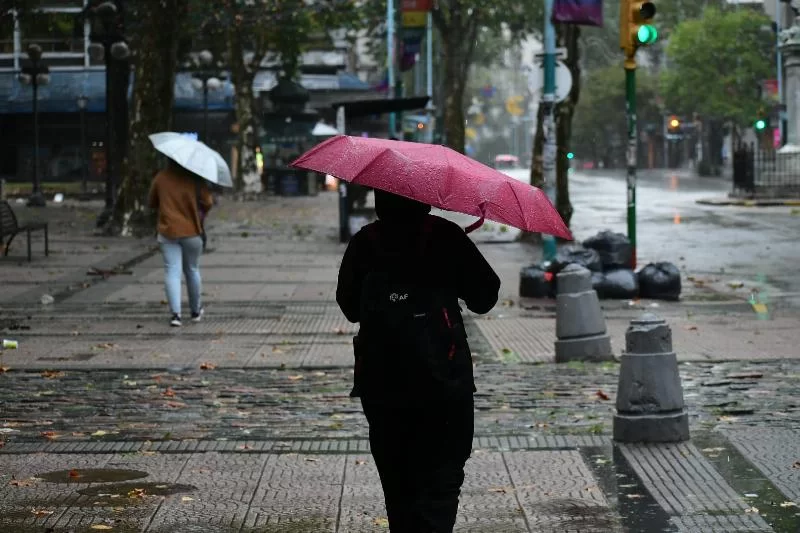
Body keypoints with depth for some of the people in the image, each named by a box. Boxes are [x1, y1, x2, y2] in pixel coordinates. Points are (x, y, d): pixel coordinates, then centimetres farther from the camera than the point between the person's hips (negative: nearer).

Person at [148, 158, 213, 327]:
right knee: (192, 270, 16)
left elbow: (153, 202, 8)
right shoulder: (195, 179, -7)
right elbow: (207, 202, -6)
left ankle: (175, 313, -16)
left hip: (167, 232, 0)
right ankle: (195, 311, 28)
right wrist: (201, 215, 14)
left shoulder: (160, 178, -2)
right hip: (192, 231, 0)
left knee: (172, 271, -2)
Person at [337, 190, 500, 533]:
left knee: (397, 485, 15)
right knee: (439, 481, -1)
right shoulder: (445, 237, -7)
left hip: (380, 386, 3)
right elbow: (484, 297, 0)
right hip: (443, 385, -3)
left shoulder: (365, 242, 0)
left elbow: (350, 307, 11)